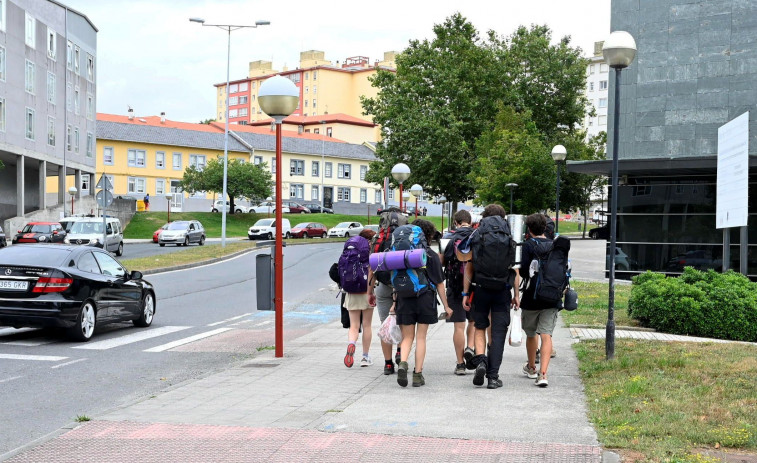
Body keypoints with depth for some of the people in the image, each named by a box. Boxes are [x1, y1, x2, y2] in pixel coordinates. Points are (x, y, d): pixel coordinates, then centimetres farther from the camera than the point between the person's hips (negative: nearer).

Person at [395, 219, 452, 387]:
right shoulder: (431, 255, -3)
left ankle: (403, 363, -16)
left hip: (404, 299, 2)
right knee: (421, 337, 8)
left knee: (407, 337, 11)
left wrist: (395, 302, 12)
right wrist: (446, 306, 6)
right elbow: (439, 283, -1)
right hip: (425, 299, -1)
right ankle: (418, 374, 8)